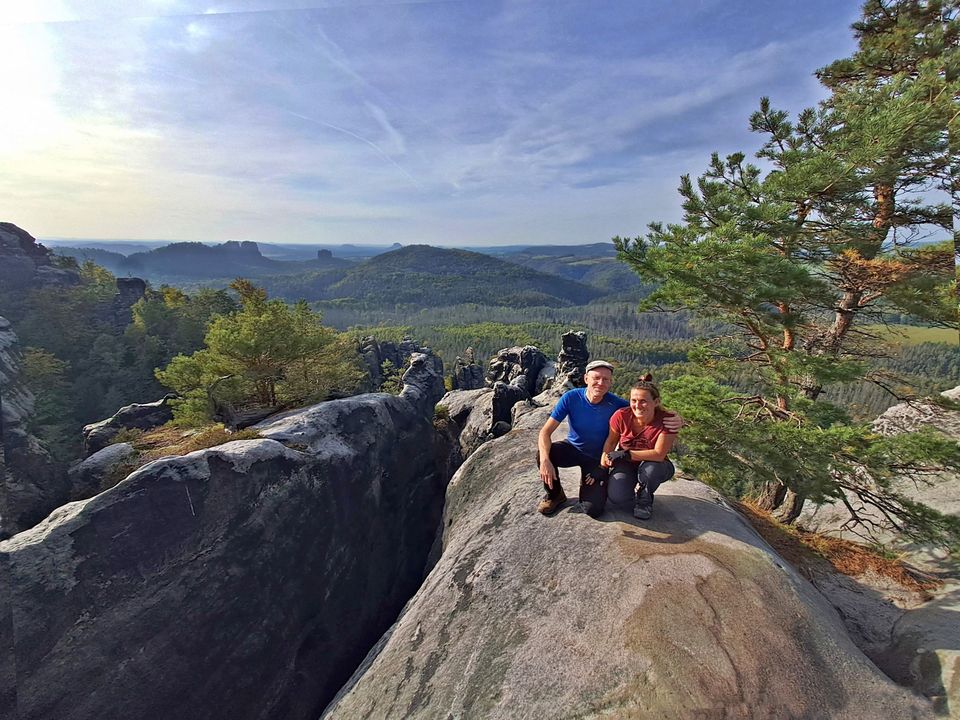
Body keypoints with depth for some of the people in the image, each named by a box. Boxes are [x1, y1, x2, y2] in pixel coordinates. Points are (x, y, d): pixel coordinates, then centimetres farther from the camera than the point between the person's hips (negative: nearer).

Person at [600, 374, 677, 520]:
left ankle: (644, 500, -2)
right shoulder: (621, 416, -19)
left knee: (650, 468, -38)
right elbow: (610, 442, -4)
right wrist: (603, 467, -17)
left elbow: (659, 454, -26)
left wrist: (627, 454, -32)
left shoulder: (667, 421, -25)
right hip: (626, 464, 1)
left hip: (654, 466, -1)